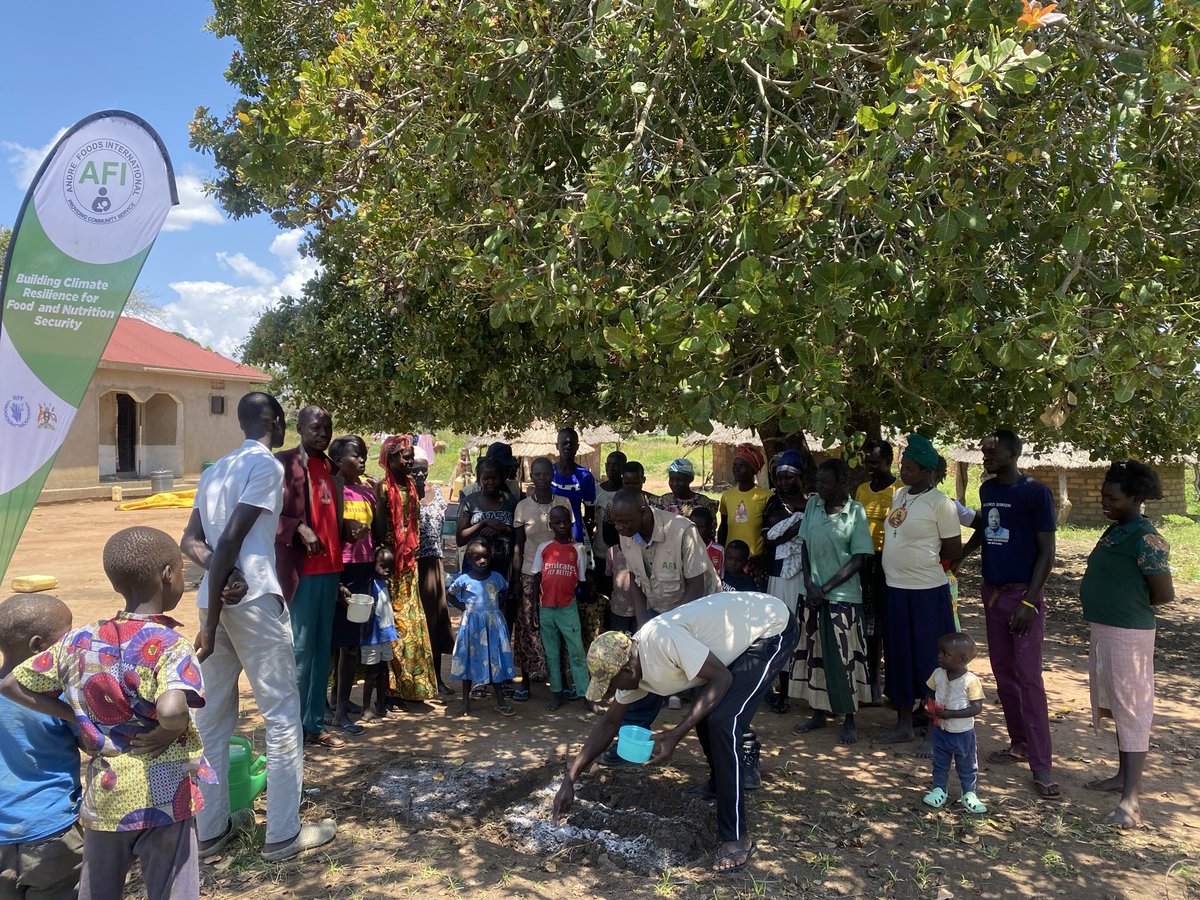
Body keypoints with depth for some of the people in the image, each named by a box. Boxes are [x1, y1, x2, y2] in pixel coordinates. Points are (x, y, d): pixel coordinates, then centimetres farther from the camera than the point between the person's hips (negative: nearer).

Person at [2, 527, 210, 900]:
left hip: (102, 796, 5)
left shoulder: (79, 641, -2)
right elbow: (171, 713, -36)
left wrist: (79, 719, 5)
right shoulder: (171, 645, -20)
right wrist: (168, 733, -15)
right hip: (163, 797, -5)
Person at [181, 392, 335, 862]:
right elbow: (231, 539, -16)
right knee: (282, 716, 2)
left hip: (216, 598, 8)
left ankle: (211, 829, 23)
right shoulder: (266, 465, -9)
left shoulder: (216, 468, 16)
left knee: (213, 715, 13)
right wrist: (211, 623, -14)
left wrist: (221, 577, -8)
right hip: (255, 600, -8)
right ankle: (284, 834, 9)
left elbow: (190, 540, 9)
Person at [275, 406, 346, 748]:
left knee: (323, 651, 12)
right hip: (300, 571, -7)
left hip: (330, 569, 7)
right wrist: (299, 528, -23)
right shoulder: (284, 462, -5)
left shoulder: (330, 467, 15)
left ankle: (315, 724, 21)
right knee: (299, 651, -2)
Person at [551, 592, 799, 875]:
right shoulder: (631, 667, -2)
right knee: (703, 713, 14)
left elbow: (722, 678, -25)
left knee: (723, 722, -18)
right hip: (744, 628, 9)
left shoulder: (661, 639, -31)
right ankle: (719, 786, 41)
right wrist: (569, 779, 4)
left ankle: (737, 838, -6)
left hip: (773, 627, -9)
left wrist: (675, 735, -26)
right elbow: (608, 723, 8)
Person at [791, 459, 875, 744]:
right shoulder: (813, 504, 3)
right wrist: (809, 585, -5)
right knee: (815, 654, 12)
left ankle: (849, 721, 16)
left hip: (843, 595, -4)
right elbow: (804, 546, 6)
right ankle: (819, 713, 26)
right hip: (812, 593, 4)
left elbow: (858, 559, -10)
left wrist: (825, 588, -13)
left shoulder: (855, 512, -9)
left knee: (843, 657, 3)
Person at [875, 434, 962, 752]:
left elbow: (954, 549, -9)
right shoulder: (899, 494, 8)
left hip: (927, 591, -7)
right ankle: (904, 725, 29)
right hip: (896, 589, 8)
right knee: (899, 657, 15)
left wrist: (925, 563, 1)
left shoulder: (939, 502, -13)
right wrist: (904, 564, 10)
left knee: (930, 660, 3)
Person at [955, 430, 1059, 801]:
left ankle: (1041, 767, -2)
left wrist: (1029, 601, -17)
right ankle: (1019, 743, 26)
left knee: (1028, 678, -7)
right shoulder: (987, 489, 8)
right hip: (992, 592, 7)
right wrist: (959, 556, 12)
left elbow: (1046, 550, -12)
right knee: (1003, 672, 12)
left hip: (1023, 594, -7)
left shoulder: (1035, 493, -12)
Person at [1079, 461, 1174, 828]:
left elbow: (1164, 593, -18)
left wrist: (1135, 605, -3)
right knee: (1116, 706, 19)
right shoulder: (1114, 531, 10)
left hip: (1127, 635, -10)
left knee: (1131, 710, -4)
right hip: (1103, 631, 10)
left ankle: (1131, 798, 1)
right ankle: (1124, 776, 33)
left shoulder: (1145, 539, -18)